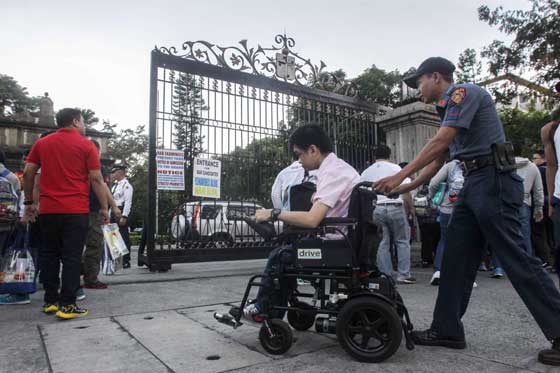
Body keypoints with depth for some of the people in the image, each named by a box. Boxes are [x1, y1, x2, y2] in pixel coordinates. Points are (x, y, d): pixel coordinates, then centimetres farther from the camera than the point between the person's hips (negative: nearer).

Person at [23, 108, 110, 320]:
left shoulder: (42, 143, 10)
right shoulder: (86, 145, -1)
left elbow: (27, 173, 8)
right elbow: (96, 179, -6)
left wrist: (28, 202, 17)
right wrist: (104, 207, -1)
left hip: (48, 209, 4)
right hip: (75, 211, -4)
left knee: (49, 254, 15)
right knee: (71, 257, -1)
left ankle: (50, 301, 21)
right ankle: (67, 305, 0)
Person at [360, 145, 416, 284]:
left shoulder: (366, 172, 13)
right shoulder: (395, 168, 4)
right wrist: (410, 208, 4)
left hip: (375, 209, 3)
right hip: (395, 206, -3)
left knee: (382, 244, 7)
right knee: (402, 241, 8)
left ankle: (386, 276, 9)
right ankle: (403, 274, 6)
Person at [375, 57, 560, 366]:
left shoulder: (464, 92, -6)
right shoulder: (449, 107, 22)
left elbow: (439, 142, -18)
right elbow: (437, 160, 22)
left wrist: (400, 175, -16)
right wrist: (406, 188, 16)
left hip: (493, 181, -10)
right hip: (474, 183, 10)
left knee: (516, 259, -6)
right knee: (457, 258, 6)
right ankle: (447, 329, 13)